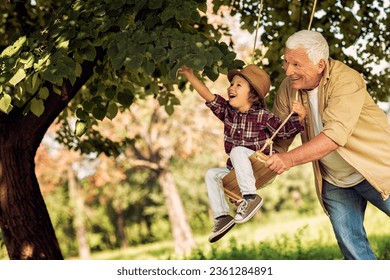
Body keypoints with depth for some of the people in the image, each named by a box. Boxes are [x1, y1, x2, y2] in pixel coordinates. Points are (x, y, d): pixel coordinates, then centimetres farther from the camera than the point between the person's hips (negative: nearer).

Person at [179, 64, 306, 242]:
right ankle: (222, 216, 2)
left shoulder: (263, 116, -13)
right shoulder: (228, 111, 2)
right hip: (238, 170, 7)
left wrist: (300, 116, -31)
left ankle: (250, 197, -35)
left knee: (237, 151, -31)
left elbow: (285, 130, -14)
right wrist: (190, 75, -9)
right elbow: (208, 96, -2)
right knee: (211, 174, 8)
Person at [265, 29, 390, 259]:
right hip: (334, 182, 5)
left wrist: (290, 159, -47)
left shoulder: (346, 81, -27)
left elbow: (335, 134, -38)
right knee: (350, 242, 5)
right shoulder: (288, 88, -10)